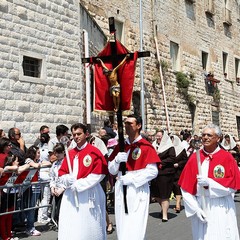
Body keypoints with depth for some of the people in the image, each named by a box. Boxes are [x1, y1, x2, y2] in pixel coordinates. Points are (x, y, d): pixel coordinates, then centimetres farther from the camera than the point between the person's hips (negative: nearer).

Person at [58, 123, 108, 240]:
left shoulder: (94, 152, -5)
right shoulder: (70, 154, 11)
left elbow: (99, 174, -11)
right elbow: (61, 173, 14)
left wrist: (78, 184, -13)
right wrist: (68, 179, -10)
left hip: (89, 195, -5)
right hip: (71, 196, 5)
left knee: (89, 229, 3)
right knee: (69, 230, 4)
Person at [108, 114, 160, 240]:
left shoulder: (146, 146, -5)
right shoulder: (120, 146, 11)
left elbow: (153, 171, -11)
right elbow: (112, 171, 12)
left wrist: (132, 179, -15)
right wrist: (117, 160, -8)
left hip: (138, 190, -5)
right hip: (121, 190, 5)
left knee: (135, 229, -6)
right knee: (122, 227, 9)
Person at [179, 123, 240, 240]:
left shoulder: (227, 158, -2)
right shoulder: (194, 157, 2)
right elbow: (185, 187, 1)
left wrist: (209, 182, -17)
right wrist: (195, 208, -7)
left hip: (222, 209, -2)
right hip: (200, 207, 2)